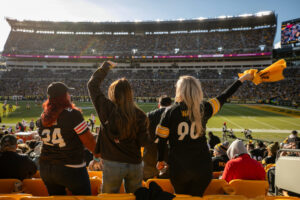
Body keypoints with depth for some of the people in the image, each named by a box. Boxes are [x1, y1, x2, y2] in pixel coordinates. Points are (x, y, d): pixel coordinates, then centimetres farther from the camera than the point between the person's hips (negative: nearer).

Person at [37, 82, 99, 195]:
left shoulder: (43, 117, 1)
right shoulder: (72, 114, -17)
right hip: (70, 168, -6)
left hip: (45, 168, 6)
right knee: (84, 196, 11)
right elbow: (88, 140, -13)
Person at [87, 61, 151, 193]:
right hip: (135, 164, 2)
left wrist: (105, 67, 11)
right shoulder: (140, 115, -8)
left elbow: (92, 85, 1)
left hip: (112, 164, -2)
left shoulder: (107, 109, -11)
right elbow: (144, 142, -5)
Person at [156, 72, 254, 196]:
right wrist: (242, 79, 21)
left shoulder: (170, 112, -10)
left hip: (178, 168, -1)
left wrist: (160, 160, 12)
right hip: (202, 167, 1)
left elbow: (162, 140, -4)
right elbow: (224, 96, 7)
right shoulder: (204, 108, -6)